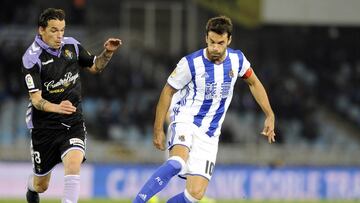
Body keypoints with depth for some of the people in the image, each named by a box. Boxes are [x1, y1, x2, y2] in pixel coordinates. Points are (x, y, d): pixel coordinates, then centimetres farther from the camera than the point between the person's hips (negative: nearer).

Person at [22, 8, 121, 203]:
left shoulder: (71, 45, -1)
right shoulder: (32, 58, -16)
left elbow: (94, 67, 16)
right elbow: (36, 99, -22)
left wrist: (108, 52, -4)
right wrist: (57, 107, -41)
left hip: (73, 121, 2)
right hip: (45, 125, -2)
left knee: (73, 163, -27)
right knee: (41, 185, 13)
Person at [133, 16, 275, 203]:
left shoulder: (237, 59, -1)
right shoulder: (191, 63, -14)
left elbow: (254, 83, 18)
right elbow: (168, 91, -2)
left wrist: (269, 115, 13)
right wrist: (158, 130, -1)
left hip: (209, 135, 4)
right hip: (185, 122, -4)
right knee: (177, 163, -38)